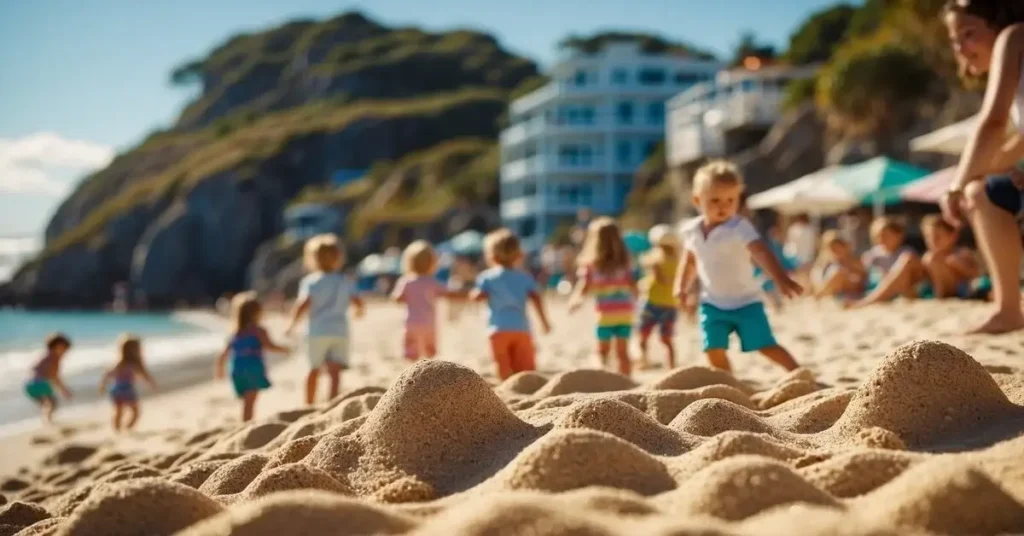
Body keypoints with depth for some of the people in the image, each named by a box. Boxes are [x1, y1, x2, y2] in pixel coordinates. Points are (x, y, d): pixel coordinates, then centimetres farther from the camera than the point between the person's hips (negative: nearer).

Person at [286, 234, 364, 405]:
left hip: (318, 332, -1)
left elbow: (304, 304, -16)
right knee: (335, 371, -5)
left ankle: (309, 404, 24)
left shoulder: (310, 281, -4)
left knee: (314, 369, 13)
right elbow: (358, 302, -3)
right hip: (340, 331, 1)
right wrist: (358, 311, 19)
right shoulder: (345, 281, 5)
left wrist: (293, 323, -6)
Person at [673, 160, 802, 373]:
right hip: (712, 303, 5)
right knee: (714, 350, -2)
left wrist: (781, 278, -49)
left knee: (766, 346, -7)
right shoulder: (691, 230, -1)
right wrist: (681, 286, 7)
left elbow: (762, 253, -35)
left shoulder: (740, 227, -21)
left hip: (745, 301, -5)